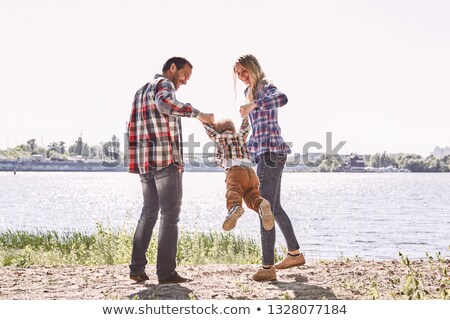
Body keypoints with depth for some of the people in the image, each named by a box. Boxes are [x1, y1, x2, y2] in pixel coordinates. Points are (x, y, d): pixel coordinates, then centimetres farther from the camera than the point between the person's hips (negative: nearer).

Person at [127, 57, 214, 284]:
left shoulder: (141, 91, 24)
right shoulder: (164, 84, -4)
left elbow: (132, 128, 21)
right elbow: (164, 102, -28)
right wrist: (198, 114, -26)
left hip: (144, 161, 8)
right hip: (166, 159, -8)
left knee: (149, 213, 15)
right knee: (170, 215, -4)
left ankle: (137, 268, 11)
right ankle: (166, 272, -5)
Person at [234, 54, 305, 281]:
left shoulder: (266, 88, -8)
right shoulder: (252, 92, 20)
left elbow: (282, 98, -33)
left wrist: (253, 104, -43)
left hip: (271, 153, -10)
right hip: (264, 154, 10)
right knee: (274, 208, 18)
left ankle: (268, 267, -13)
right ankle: (295, 254, 31)